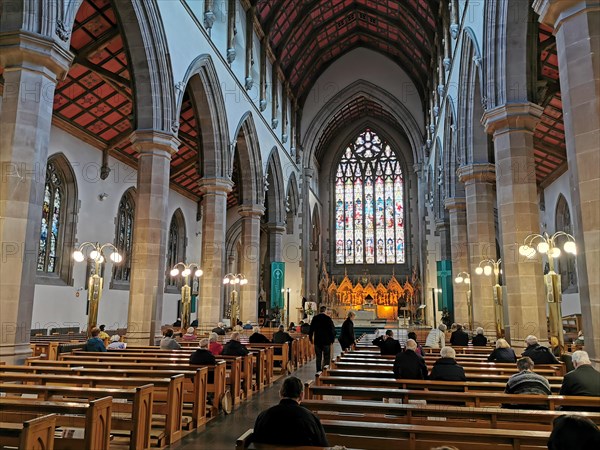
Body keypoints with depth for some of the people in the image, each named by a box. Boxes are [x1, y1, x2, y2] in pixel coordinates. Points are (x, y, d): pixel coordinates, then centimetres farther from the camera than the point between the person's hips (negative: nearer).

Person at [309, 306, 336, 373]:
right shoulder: (328, 318, -10)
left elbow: (311, 329, 6)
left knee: (318, 357, 12)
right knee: (326, 357, 6)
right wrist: (332, 339, 3)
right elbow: (332, 329, -8)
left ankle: (319, 371, 13)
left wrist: (310, 338, 16)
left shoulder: (315, 318, 0)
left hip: (317, 341, 3)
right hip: (326, 341, -3)